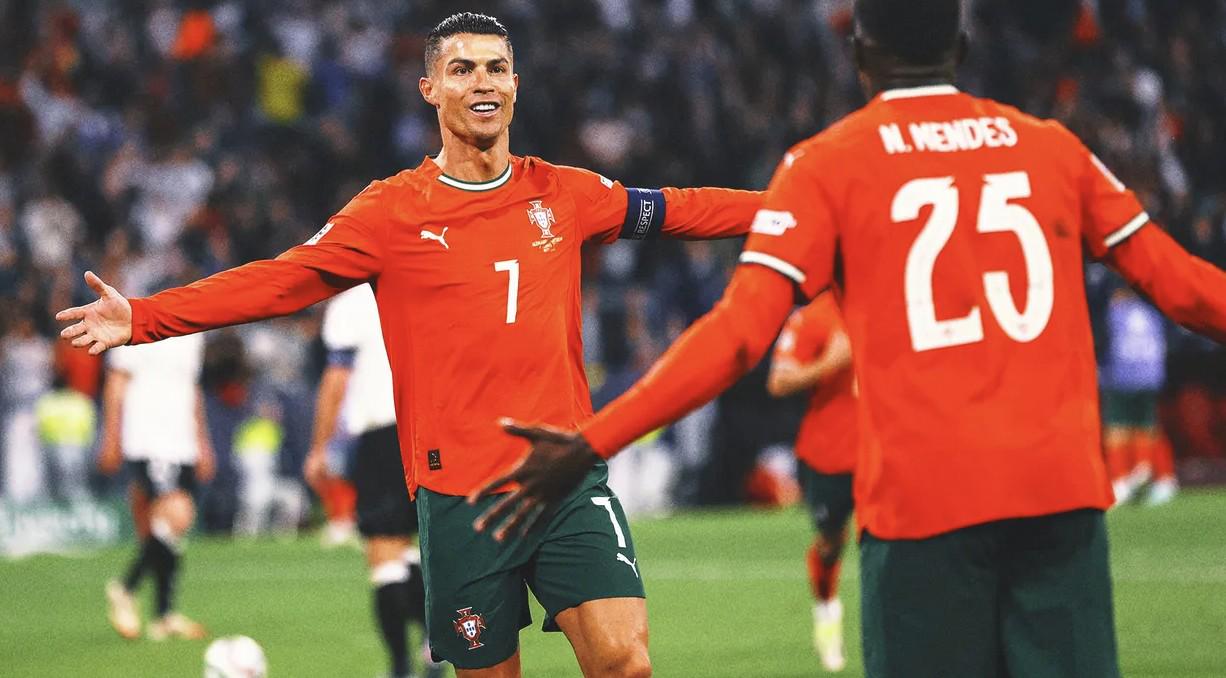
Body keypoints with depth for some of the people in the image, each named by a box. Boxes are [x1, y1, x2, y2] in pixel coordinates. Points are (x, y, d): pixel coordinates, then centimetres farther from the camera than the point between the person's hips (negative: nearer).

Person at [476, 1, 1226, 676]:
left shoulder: (828, 165, 3)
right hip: (1061, 491, 2)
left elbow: (740, 332, -7)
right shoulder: (1052, 147, 11)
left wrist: (591, 445, -8)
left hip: (925, 502, -2)